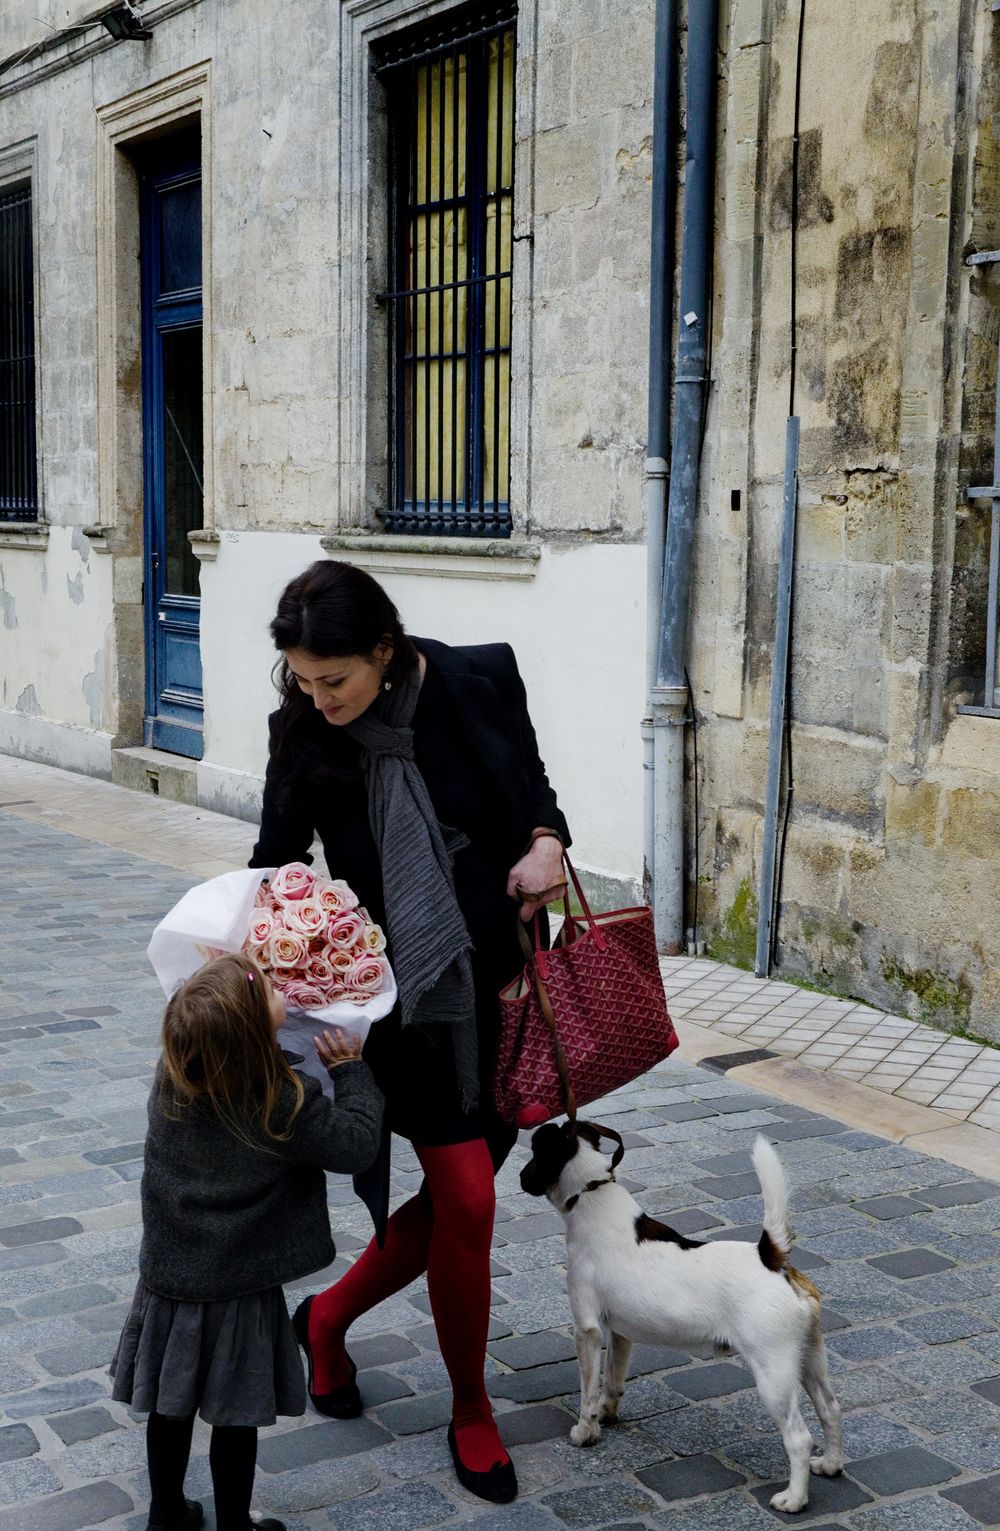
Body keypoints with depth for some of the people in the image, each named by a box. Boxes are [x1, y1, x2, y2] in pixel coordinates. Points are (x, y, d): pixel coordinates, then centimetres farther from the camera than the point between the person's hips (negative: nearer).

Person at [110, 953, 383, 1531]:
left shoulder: (171, 1080, -10)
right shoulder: (287, 1103, -24)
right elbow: (358, 1143, -13)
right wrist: (351, 1068, -4)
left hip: (168, 1277, 5)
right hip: (238, 1291, -5)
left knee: (171, 1405, 20)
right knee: (236, 1416, 11)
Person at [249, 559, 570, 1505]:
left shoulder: (481, 681, -10)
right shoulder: (302, 731, -10)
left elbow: (532, 784, 7)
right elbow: (276, 859, 1)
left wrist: (545, 840, -13)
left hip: (502, 983, 2)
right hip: (406, 998, -2)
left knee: (456, 1193, 11)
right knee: (467, 1200, -5)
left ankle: (328, 1320, 38)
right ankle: (470, 1411, 20)